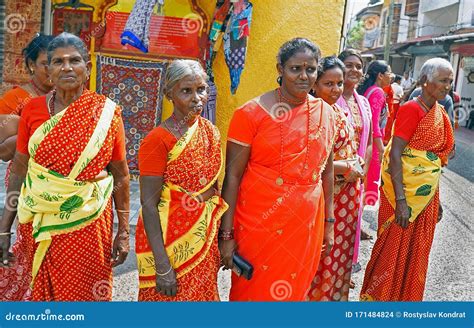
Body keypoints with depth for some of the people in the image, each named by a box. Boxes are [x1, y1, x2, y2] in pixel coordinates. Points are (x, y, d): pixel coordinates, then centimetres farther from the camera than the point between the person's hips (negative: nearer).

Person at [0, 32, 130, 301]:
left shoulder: (107, 112, -5)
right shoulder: (32, 110, 0)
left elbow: (121, 175, -1)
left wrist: (124, 231, -2)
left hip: (88, 222, -2)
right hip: (40, 222, 2)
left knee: (84, 293, 7)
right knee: (41, 290, 14)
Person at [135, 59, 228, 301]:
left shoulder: (210, 131, 2)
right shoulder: (158, 140, -16)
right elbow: (149, 206, -17)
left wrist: (223, 235, 10)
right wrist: (163, 266, -19)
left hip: (205, 237, 6)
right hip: (169, 241, -6)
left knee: (202, 294, 18)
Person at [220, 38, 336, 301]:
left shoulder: (325, 113, 3)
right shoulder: (252, 113, -11)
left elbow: (327, 171, 11)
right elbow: (232, 175, -10)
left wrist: (329, 222, 11)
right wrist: (226, 234, -11)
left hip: (306, 225, 4)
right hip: (259, 222, -4)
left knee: (294, 292, 17)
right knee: (252, 291, 11)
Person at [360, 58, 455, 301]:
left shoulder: (440, 113, 9)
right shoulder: (411, 110, -15)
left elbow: (435, 159, 15)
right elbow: (394, 154, -20)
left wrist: (437, 198, 17)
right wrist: (400, 200, -25)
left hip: (428, 192, 8)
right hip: (405, 190, -8)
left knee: (417, 251, 15)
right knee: (393, 248, 3)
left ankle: (406, 297, 31)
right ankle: (376, 296, 21)